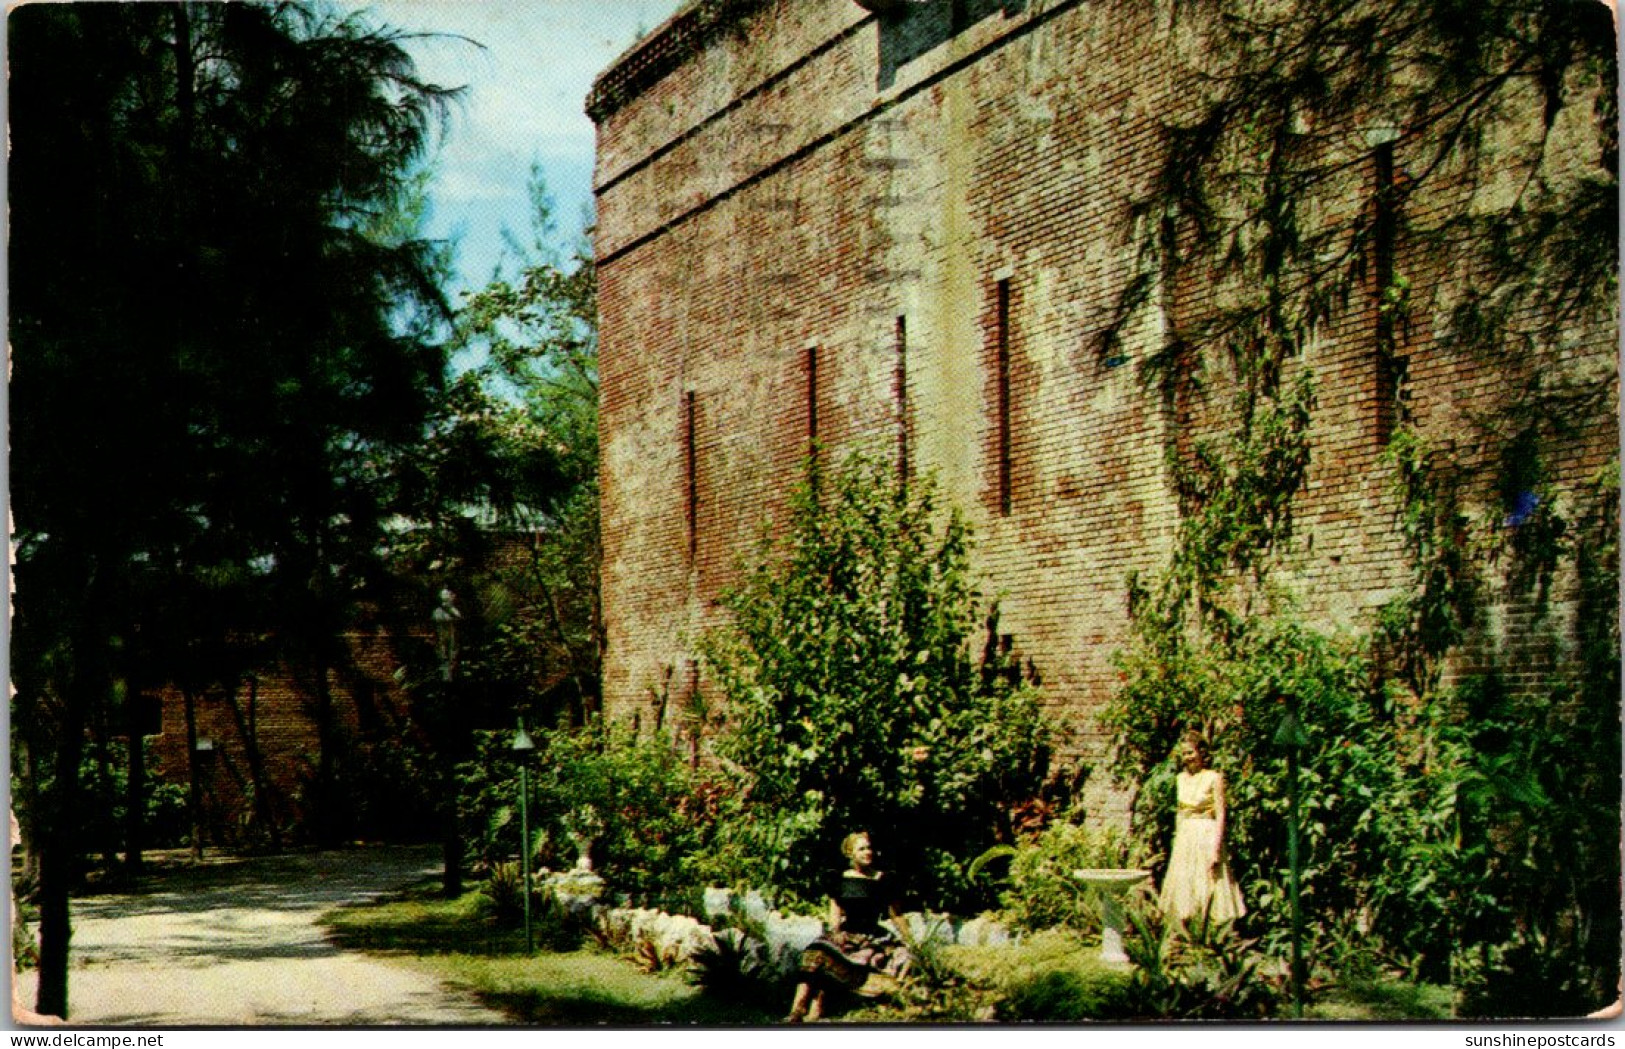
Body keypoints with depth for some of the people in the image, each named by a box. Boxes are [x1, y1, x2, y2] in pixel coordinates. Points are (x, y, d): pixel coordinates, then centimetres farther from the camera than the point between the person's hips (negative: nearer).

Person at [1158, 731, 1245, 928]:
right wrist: (1178, 840, 13)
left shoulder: (1214, 778, -7)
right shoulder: (1181, 779, 11)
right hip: (1184, 839, 6)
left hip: (1207, 836, -6)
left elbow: (1220, 815, -11)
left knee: (1207, 893, -4)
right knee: (1182, 893, 3)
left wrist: (1215, 848, -18)